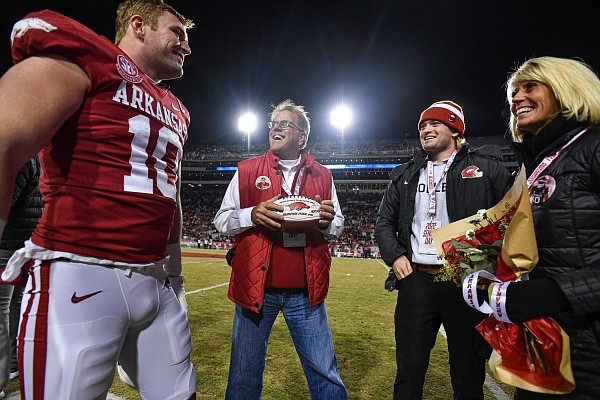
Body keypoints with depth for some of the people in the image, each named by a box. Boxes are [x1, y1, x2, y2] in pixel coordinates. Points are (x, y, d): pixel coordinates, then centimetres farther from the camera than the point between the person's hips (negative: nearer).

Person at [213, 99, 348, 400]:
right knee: (245, 375, 13)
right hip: (256, 287, 0)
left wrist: (327, 220, -9)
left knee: (325, 375, 11)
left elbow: (337, 227, 14)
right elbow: (221, 221, 3)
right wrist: (252, 215, -16)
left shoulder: (322, 176, 8)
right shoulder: (247, 170, 4)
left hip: (305, 291, 1)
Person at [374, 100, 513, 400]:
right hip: (416, 279, 3)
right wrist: (394, 256, 0)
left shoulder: (486, 166, 3)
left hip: (468, 282, -2)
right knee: (409, 369, 11)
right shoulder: (405, 175, 12)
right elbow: (384, 221, 15)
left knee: (469, 372, 14)